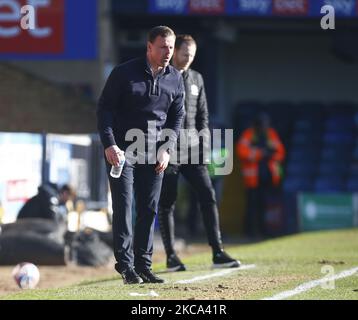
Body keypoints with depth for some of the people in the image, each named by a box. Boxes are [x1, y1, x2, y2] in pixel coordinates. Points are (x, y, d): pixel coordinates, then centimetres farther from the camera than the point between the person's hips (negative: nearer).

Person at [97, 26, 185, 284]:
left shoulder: (175, 79, 5)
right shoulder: (124, 73, -7)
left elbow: (177, 117, 11)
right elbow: (105, 108, -6)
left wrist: (167, 150, -1)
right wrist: (110, 145, -14)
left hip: (154, 153, 4)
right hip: (121, 151, -4)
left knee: (149, 210, 4)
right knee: (123, 208, -7)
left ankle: (144, 265, 10)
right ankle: (126, 266, -6)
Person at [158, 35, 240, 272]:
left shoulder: (196, 79, 14)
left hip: (191, 147, 5)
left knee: (208, 195, -5)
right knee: (167, 203, 0)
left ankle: (218, 252, -5)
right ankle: (171, 256, 6)